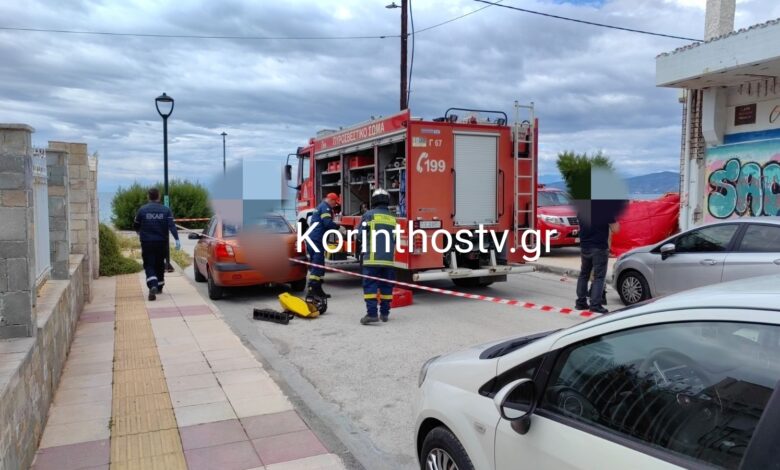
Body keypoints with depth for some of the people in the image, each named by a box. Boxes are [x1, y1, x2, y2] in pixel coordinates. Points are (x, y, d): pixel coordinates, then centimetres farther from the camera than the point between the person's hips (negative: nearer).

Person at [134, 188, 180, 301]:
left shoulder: (142, 210, -2)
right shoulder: (166, 210, -1)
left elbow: (135, 226, 7)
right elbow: (171, 225, -13)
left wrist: (140, 233, 29)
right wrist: (177, 239, -18)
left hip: (147, 243, -2)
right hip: (162, 243, 2)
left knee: (149, 266, -1)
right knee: (160, 265, 18)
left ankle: (153, 286, -24)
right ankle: (159, 287, 28)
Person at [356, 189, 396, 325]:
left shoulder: (369, 215, -1)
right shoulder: (393, 219, 11)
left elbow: (360, 235, 2)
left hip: (372, 257, -4)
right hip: (388, 258, 4)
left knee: (370, 285, -3)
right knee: (386, 285, 11)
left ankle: (371, 313, -12)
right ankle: (384, 313, 15)